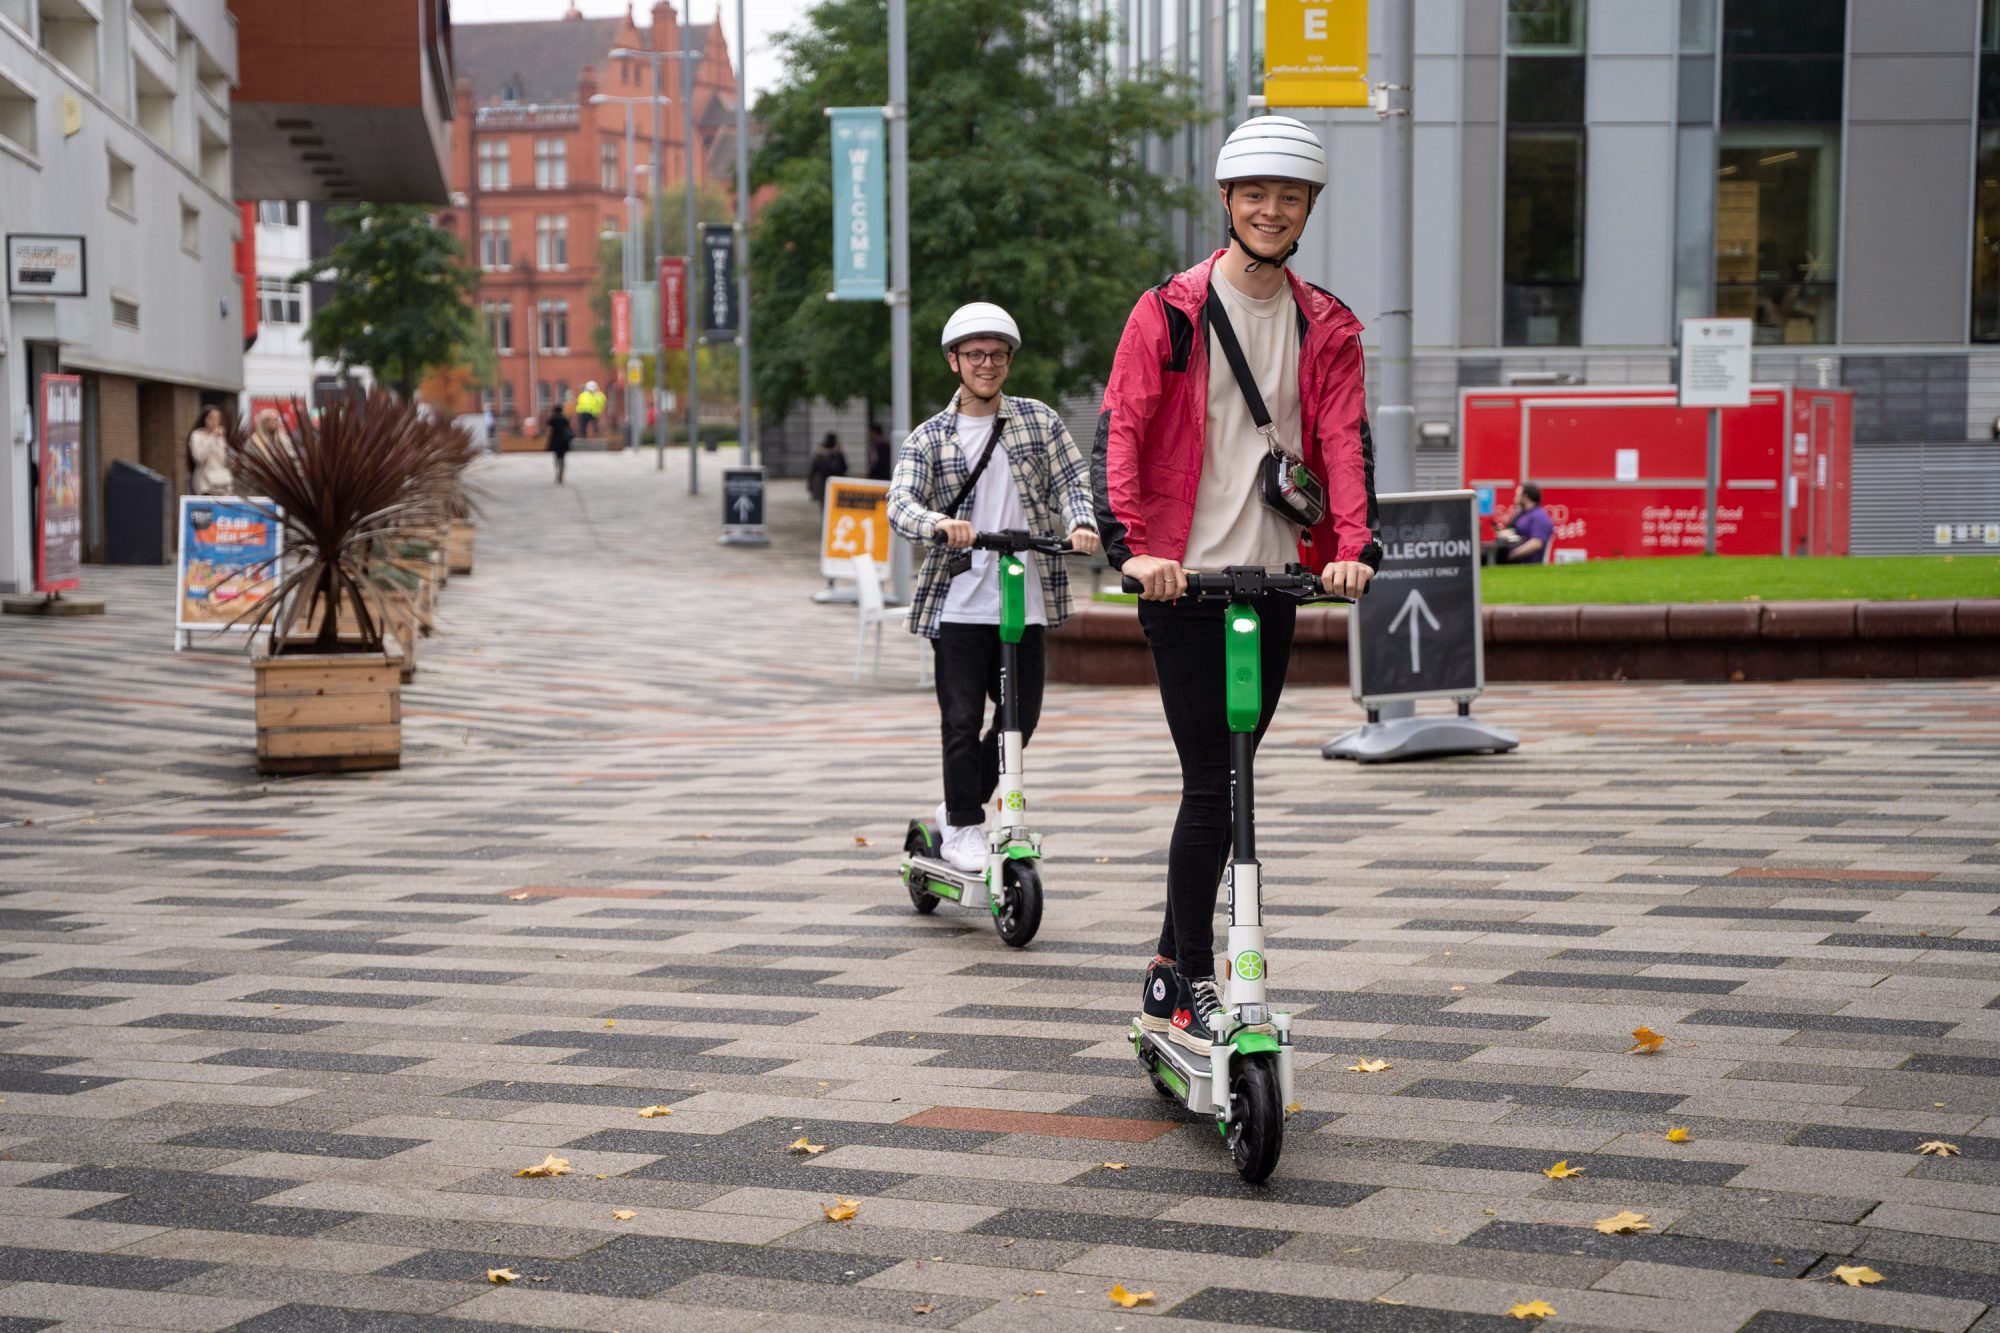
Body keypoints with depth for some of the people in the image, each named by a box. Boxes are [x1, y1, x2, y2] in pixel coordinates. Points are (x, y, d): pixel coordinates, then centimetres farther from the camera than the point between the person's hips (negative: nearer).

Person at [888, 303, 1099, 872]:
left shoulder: (1038, 420, 9)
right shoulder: (929, 438, 4)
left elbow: (1070, 481, 2)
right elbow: (900, 503, -8)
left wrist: (1079, 524, -20)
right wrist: (940, 521, -31)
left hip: (1026, 598, 2)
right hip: (958, 601, -2)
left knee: (1021, 717, 6)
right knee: (962, 720, -3)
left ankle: (959, 811, 25)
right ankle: (963, 830, 11)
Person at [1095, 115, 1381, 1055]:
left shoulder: (1327, 328, 10)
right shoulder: (1171, 312, -1)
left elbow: (1345, 441, 0)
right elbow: (1120, 430, -7)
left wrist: (1353, 547, -17)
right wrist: (1130, 544, -22)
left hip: (1273, 577, 4)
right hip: (1182, 578, -4)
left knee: (1229, 780, 9)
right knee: (1211, 783, -8)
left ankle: (1169, 968, 22)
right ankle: (1191, 992, -1)